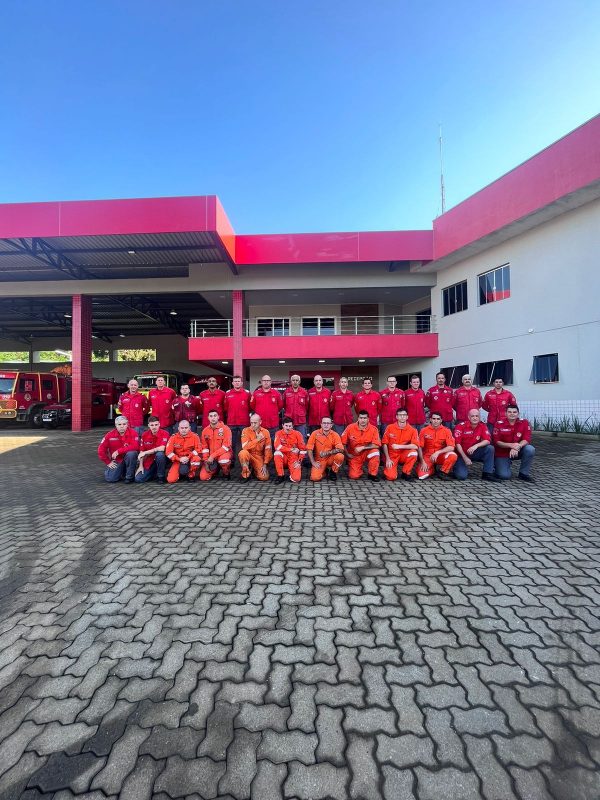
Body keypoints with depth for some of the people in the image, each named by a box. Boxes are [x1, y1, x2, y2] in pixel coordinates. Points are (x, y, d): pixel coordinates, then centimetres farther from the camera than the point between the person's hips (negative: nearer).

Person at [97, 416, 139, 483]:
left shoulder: (132, 433, -14)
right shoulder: (110, 435, -7)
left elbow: (135, 446, -27)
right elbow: (101, 450, -2)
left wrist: (118, 451, -25)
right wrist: (108, 462, -3)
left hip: (128, 459, -2)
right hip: (116, 461, 2)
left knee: (131, 453, -35)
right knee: (110, 479, -15)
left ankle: (130, 477, -14)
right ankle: (122, 471, 22)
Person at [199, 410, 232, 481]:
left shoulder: (225, 429, -11)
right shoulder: (205, 430, 2)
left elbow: (226, 446, -17)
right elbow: (204, 447, 6)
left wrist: (212, 456, -21)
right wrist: (205, 461, -6)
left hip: (223, 453, -4)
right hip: (210, 457, 4)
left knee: (223, 460, -39)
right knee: (203, 477, -10)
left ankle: (226, 474, -5)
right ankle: (215, 469, 24)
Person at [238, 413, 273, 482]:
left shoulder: (265, 432, -3)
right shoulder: (246, 431, -9)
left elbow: (268, 450, -3)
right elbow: (245, 447, -22)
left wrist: (265, 464, -10)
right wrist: (257, 439, -27)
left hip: (259, 458, 1)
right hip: (249, 455, -1)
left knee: (264, 477, -19)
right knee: (243, 453, -36)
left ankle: (254, 470, 17)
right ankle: (246, 475, -12)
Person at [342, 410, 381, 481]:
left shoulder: (373, 429, -14)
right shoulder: (350, 428, -13)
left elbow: (377, 445, -19)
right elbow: (343, 442, -4)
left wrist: (362, 447, -22)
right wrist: (347, 454, -6)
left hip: (367, 453, 0)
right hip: (354, 456, 0)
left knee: (375, 451, -32)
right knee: (354, 476, -16)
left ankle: (372, 474, -10)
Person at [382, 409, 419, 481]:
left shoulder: (412, 430, -7)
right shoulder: (390, 428, -6)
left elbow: (416, 446, -19)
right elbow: (385, 444, -3)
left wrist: (399, 446, -26)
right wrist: (387, 459, -10)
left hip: (404, 455, 1)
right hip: (392, 455, -1)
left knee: (414, 452, -31)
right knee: (391, 477, -21)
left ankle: (406, 473, -8)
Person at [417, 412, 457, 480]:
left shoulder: (446, 431, -6)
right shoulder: (424, 430, -6)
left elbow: (451, 447, -15)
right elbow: (420, 447, -4)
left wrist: (437, 452, -26)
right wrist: (422, 462, -12)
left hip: (441, 456, 1)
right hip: (427, 456, 0)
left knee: (453, 456, -32)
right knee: (421, 476, -22)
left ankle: (443, 472, -4)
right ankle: (432, 469, 14)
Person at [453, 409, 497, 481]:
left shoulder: (482, 426, -4)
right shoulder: (461, 426, -14)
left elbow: (487, 441, -12)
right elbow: (457, 443, -15)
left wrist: (476, 446, -30)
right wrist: (465, 458, -18)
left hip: (475, 453, 4)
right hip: (462, 454, -4)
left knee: (490, 448, -21)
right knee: (462, 476, -21)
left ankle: (487, 474, -10)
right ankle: (457, 467, 17)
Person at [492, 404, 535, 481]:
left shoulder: (524, 423, -7)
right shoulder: (499, 424, -11)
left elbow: (526, 439, -13)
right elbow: (496, 441, -12)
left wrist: (517, 447, -32)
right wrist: (511, 445, -27)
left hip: (517, 452, 3)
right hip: (502, 453, -3)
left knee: (530, 449, -28)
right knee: (504, 476, -19)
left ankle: (523, 473, -8)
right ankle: (498, 465, 18)